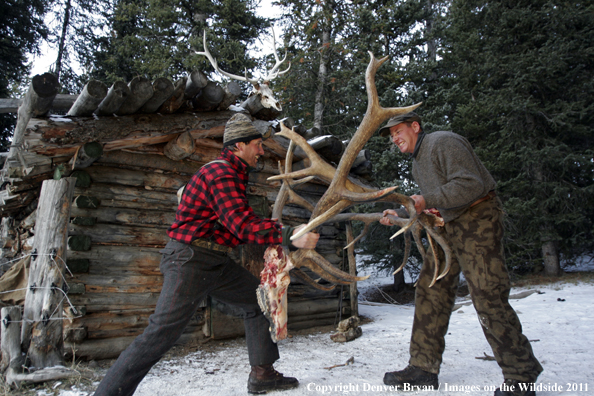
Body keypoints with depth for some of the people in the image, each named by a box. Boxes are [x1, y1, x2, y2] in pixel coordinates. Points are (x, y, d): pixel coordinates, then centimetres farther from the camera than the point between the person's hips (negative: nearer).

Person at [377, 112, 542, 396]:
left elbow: (470, 184, -23)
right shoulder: (417, 162, 18)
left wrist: (427, 200, -26)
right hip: (449, 225, 10)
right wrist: (400, 214, 9)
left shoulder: (443, 142, -12)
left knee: (488, 297, -10)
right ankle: (423, 368, 11)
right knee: (431, 290, 4)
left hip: (478, 219, -9)